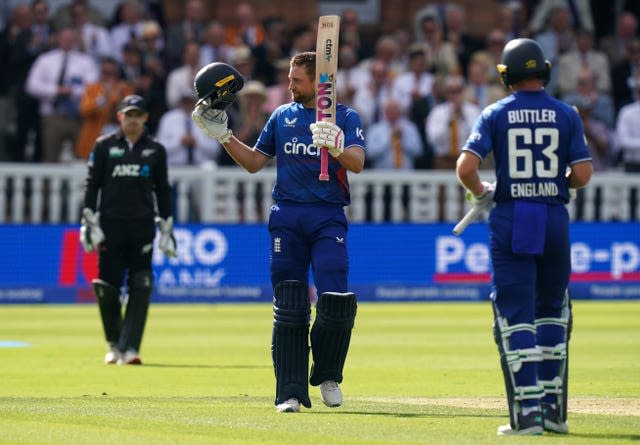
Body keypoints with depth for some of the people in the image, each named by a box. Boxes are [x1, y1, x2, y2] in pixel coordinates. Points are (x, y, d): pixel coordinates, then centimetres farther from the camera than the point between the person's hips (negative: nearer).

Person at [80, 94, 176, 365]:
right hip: (111, 226, 0)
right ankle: (114, 343, 16)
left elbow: (162, 191, 14)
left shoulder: (155, 150, 11)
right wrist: (90, 223, -2)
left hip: (142, 227, 1)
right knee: (107, 287, -2)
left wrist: (166, 229, 10)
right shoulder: (104, 146, 7)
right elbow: (92, 185, 6)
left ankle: (129, 348, -9)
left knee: (140, 289, -9)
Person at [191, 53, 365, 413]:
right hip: (287, 216, 3)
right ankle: (291, 392, 1)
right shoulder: (282, 116, 15)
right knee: (288, 308, -1)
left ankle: (328, 375, 9)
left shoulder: (345, 117, 3)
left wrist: (337, 147, -33)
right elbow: (254, 162, 19)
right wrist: (222, 134, 9)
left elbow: (358, 163, -13)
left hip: (328, 218, -3)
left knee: (335, 300, -15)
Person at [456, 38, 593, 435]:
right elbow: (583, 174, -4)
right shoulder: (567, 115, 2)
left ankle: (528, 410, -10)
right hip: (555, 218, 2)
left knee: (515, 314, -1)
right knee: (552, 312, 16)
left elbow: (466, 167, -10)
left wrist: (480, 194, 10)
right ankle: (553, 408, 15)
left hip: (509, 218, -1)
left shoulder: (496, 114, -1)